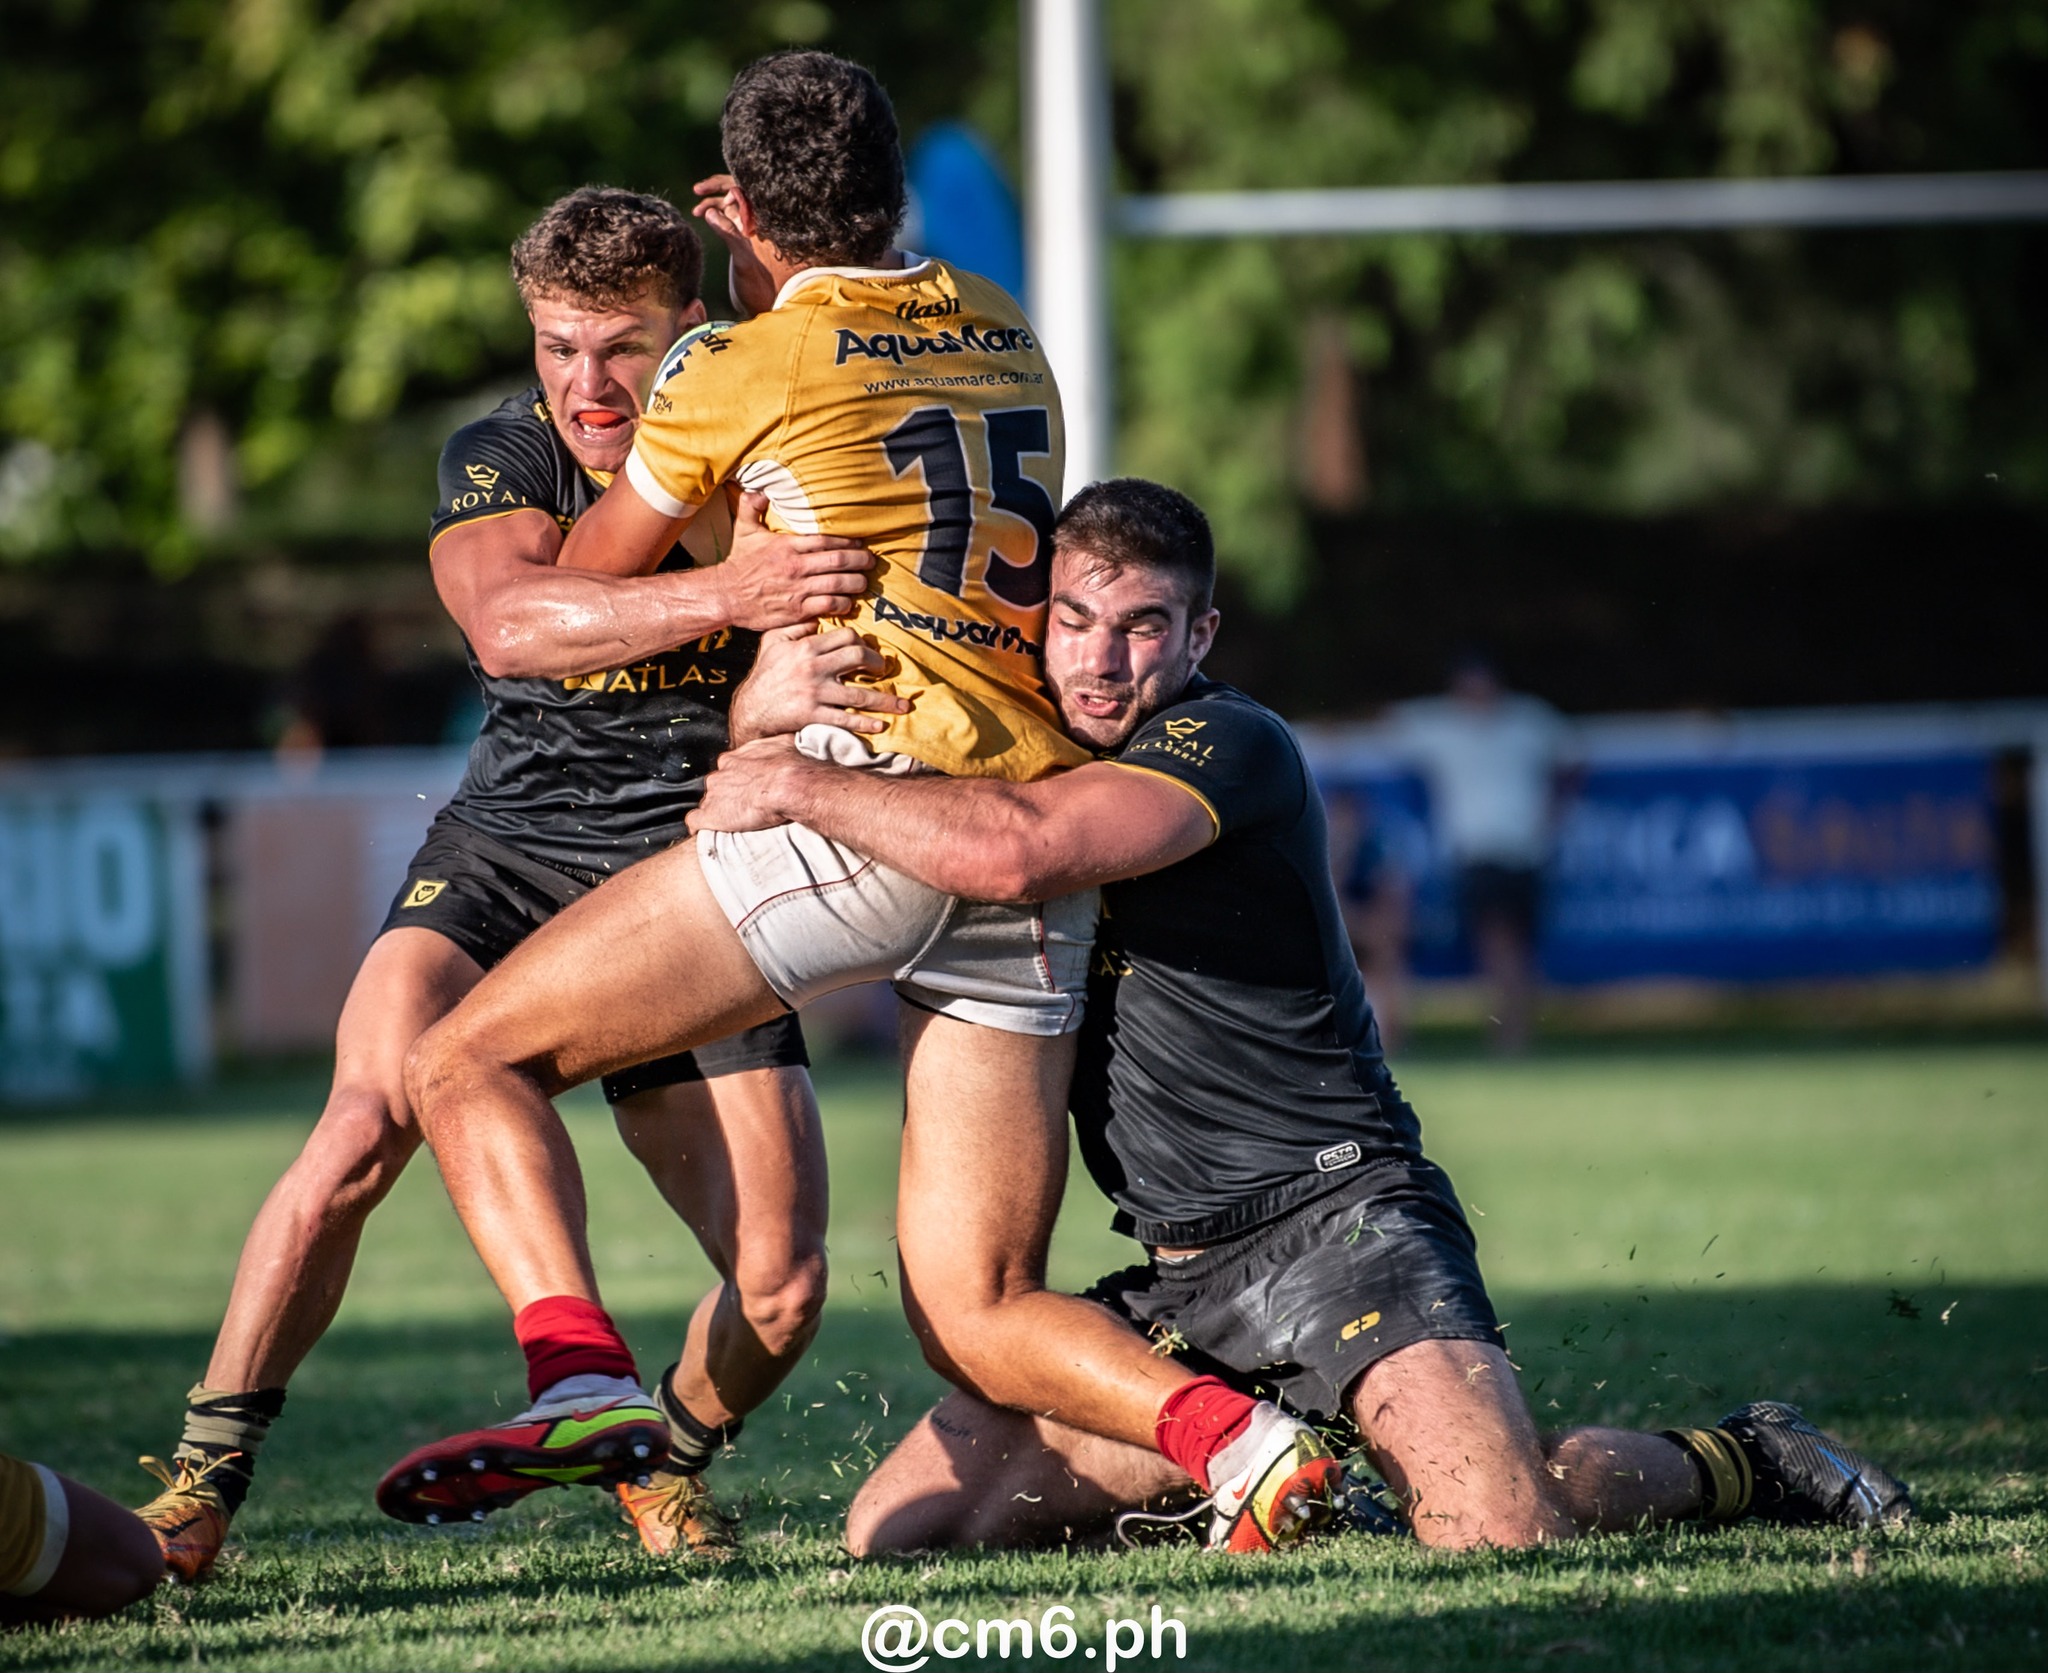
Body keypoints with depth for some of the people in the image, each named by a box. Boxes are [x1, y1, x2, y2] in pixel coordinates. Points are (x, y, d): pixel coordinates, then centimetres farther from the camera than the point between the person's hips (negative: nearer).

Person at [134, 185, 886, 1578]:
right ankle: (202, 1482, -16)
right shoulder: (501, 456, -5)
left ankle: (670, 1461, 26)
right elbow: (506, 618, -26)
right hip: (506, 856, -1)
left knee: (783, 1287, -8)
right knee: (367, 1125, -27)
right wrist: (718, 598, -41)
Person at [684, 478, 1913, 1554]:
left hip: (1334, 1217, -8)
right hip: (1181, 1279, 8)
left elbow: (1014, 852, -28)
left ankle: (1739, 1464, 7)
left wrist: (801, 787, -18)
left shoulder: (1233, 747, -14)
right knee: (897, 1534, -3)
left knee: (1504, 1534, -28)